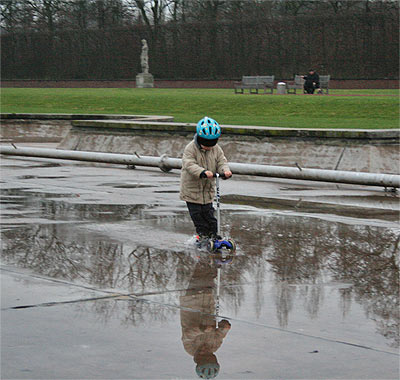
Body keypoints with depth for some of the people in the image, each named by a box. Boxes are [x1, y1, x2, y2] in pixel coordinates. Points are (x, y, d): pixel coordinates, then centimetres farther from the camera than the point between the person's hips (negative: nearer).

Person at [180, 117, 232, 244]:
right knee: (197, 214, 3)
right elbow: (189, 164, -29)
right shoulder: (190, 149, -18)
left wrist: (225, 171, -27)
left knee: (208, 213, 8)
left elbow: (221, 162, -2)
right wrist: (203, 172, -45)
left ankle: (212, 234, 18)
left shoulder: (216, 149, -1)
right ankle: (202, 234, 15)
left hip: (208, 189, 3)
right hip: (192, 189, -3)